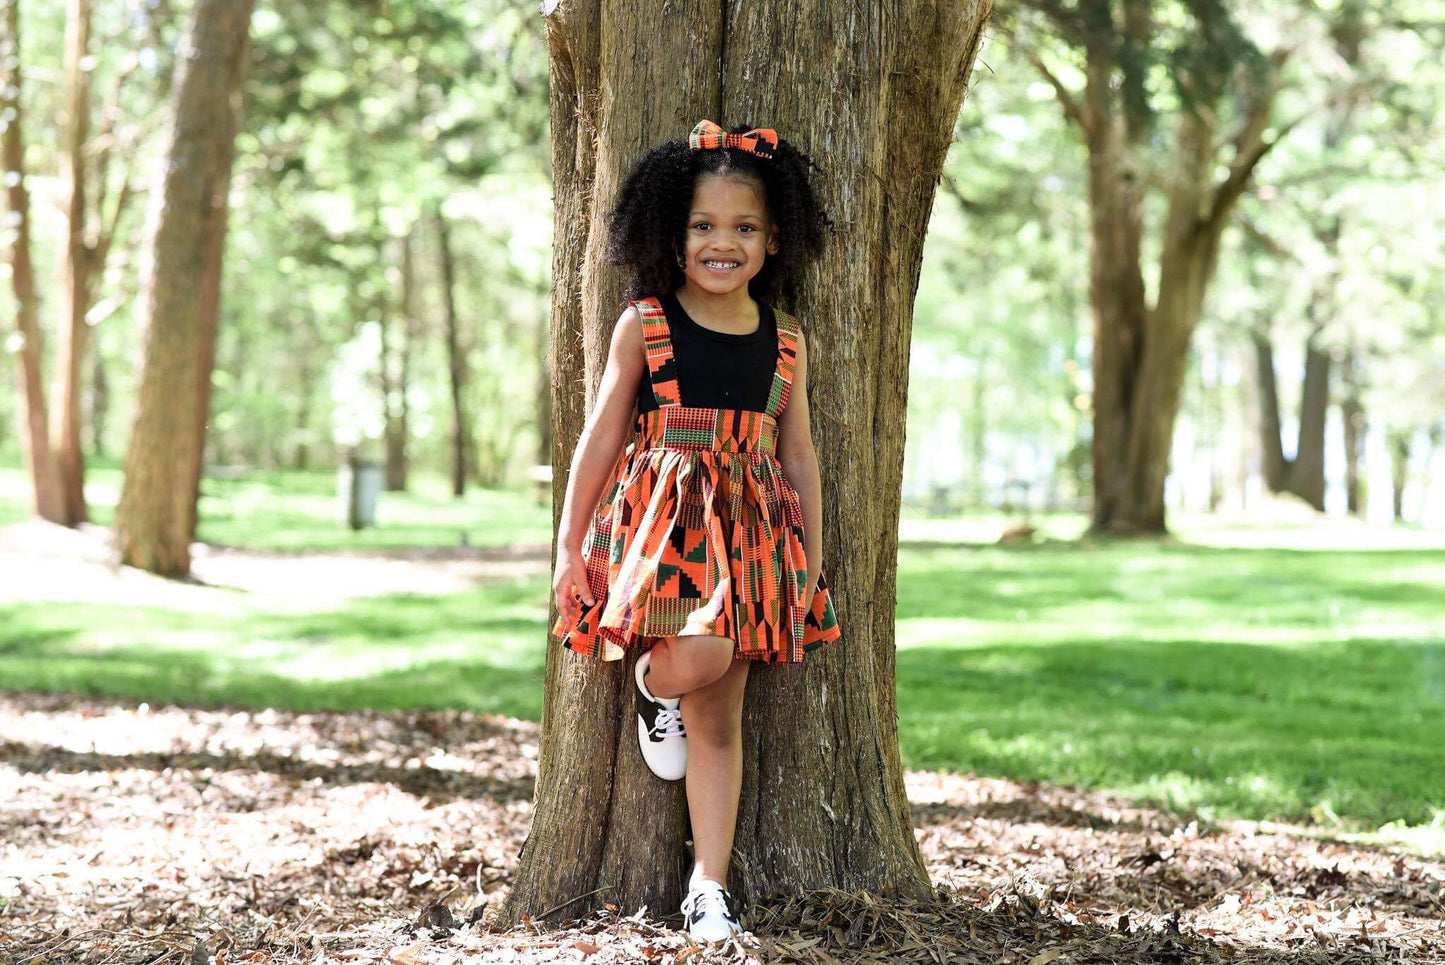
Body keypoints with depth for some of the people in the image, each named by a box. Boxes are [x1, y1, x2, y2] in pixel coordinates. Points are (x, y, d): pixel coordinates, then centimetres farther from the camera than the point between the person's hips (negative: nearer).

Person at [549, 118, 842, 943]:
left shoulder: (786, 342, 8)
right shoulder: (643, 326, -1)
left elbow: (800, 456, 13)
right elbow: (600, 439, 2)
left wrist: (812, 559, 11)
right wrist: (571, 544, 1)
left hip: (749, 531, 3)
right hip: (662, 519, -3)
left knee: (721, 717, 3)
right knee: (699, 657, -28)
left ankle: (710, 884, 11)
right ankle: (651, 689, 10)